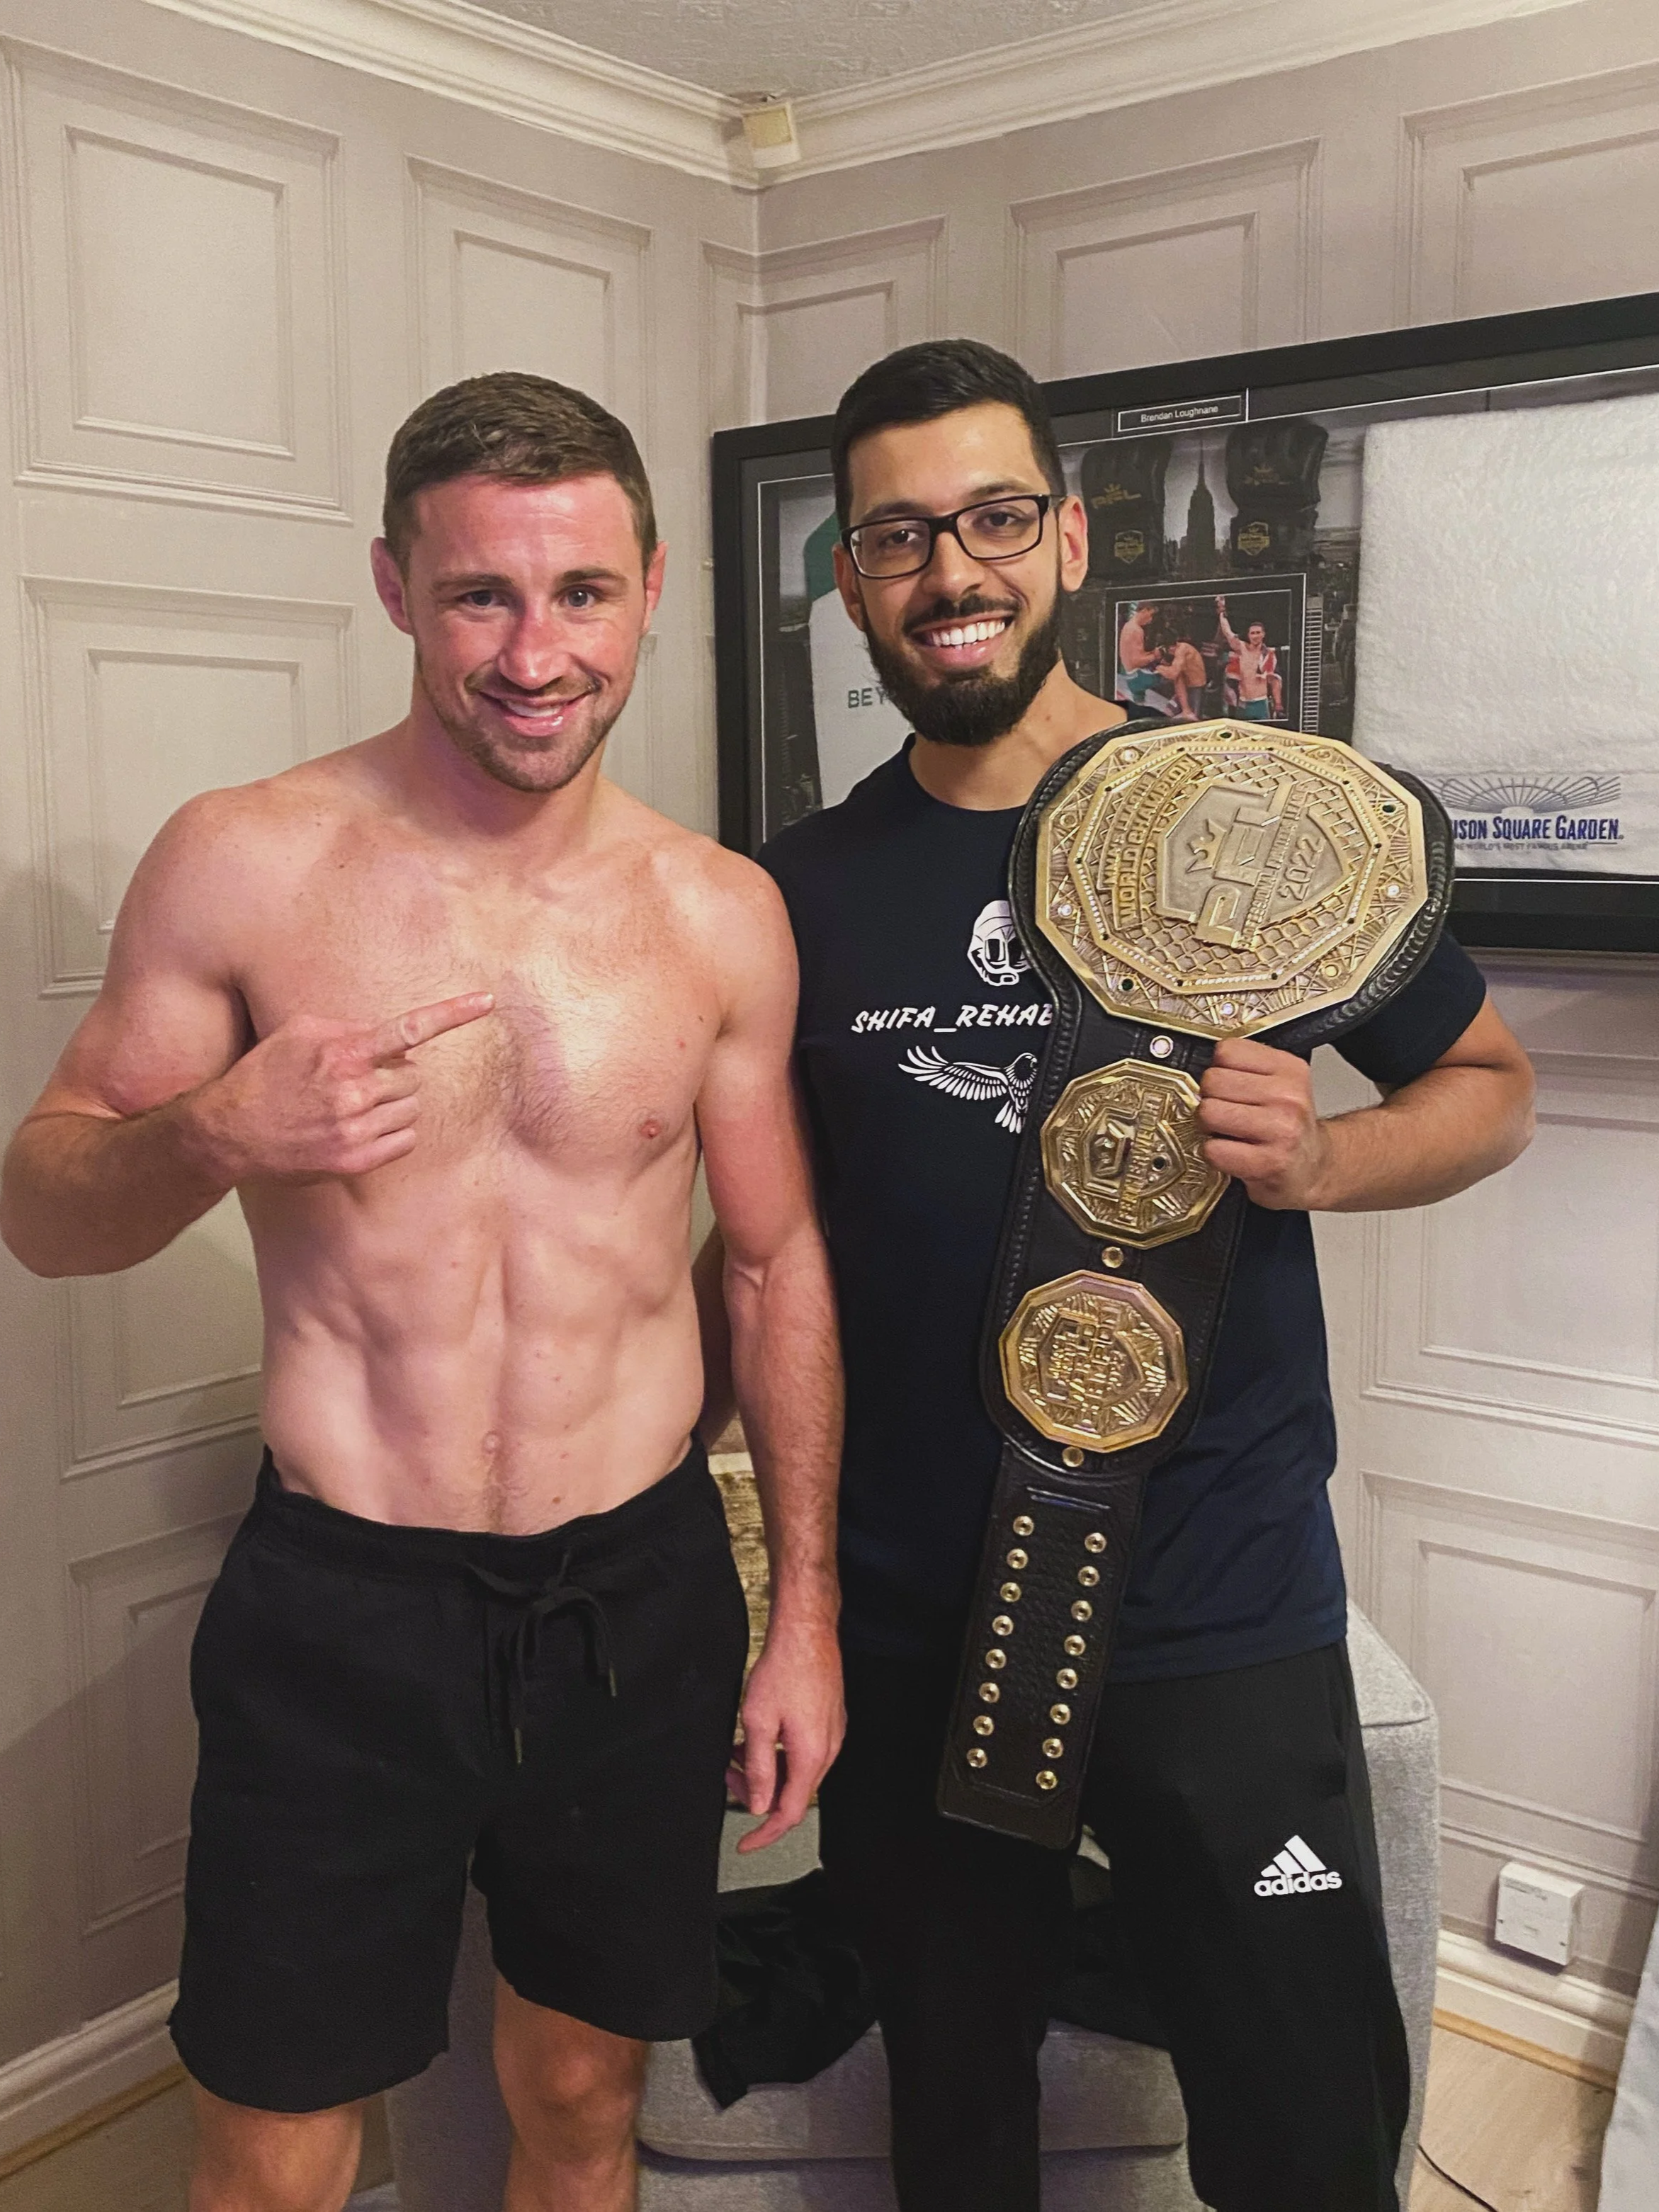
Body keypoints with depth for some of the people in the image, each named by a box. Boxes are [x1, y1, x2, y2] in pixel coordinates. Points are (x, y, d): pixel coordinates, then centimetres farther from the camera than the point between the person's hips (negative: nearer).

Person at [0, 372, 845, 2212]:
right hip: (343, 1607, -2)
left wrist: (806, 1611, 6)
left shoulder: (722, 917, -2)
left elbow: (775, 1261, 6)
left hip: (640, 1601, 2)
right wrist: (216, 1133, -23)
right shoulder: (242, 864, -9)